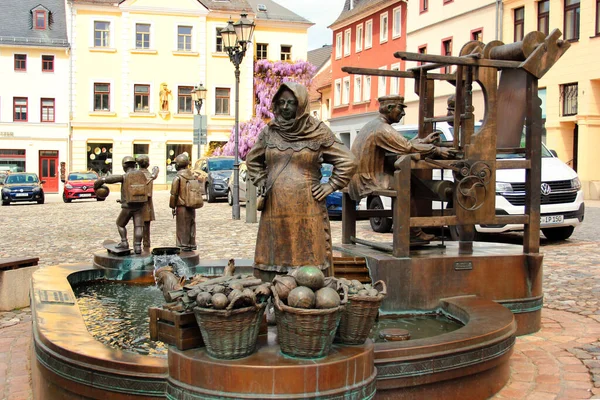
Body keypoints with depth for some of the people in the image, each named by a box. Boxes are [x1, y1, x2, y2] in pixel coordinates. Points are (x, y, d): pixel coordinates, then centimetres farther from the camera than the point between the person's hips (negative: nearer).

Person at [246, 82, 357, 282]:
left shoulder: (318, 132, 0)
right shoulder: (269, 132, 10)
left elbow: (347, 162, 2)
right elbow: (252, 160, 26)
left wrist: (330, 186, -2)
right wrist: (261, 182, 14)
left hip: (306, 207, -3)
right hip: (274, 208, 3)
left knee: (307, 260, -1)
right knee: (275, 256, 4)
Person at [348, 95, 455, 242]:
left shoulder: (374, 124, 15)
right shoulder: (383, 129, -17)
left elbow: (402, 144, 15)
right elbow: (408, 147, -22)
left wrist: (424, 141, 14)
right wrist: (437, 150, -14)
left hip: (362, 178, 10)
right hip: (367, 182, -10)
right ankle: (415, 233, 3)